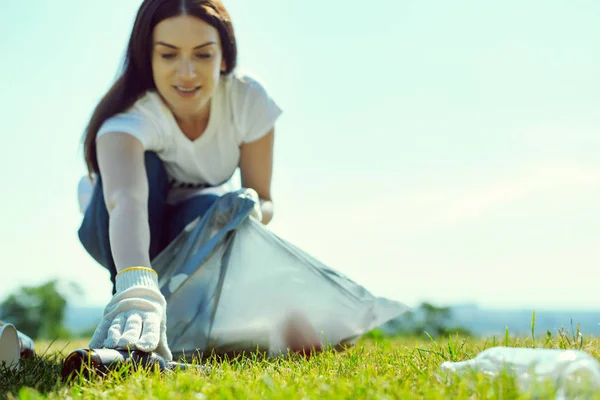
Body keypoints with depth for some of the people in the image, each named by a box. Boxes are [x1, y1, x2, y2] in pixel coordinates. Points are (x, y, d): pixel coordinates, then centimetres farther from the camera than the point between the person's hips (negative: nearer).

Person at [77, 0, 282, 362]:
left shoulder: (249, 99, -23)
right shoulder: (131, 115, -34)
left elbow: (264, 201, -13)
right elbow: (126, 200, -55)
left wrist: (251, 209, -38)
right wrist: (137, 288, -73)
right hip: (115, 234, -2)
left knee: (210, 210, -33)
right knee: (143, 165, -33)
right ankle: (127, 312, -32)